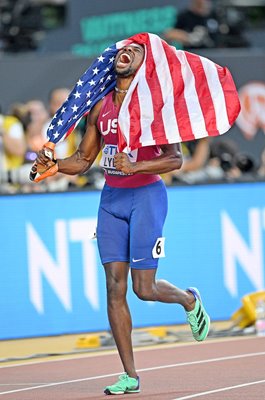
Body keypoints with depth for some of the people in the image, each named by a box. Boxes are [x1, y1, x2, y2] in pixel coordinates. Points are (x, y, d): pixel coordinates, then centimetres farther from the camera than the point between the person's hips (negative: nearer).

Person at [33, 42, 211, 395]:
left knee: (144, 288, -7)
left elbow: (175, 159, -14)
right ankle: (130, 376, 2)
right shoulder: (101, 107, 9)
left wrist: (136, 166, -28)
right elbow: (84, 159, 16)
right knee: (115, 288, -2)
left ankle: (190, 300, 29)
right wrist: (55, 165, -3)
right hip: (111, 197, 5)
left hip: (146, 196, -5)